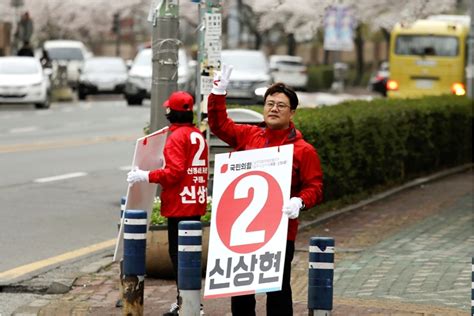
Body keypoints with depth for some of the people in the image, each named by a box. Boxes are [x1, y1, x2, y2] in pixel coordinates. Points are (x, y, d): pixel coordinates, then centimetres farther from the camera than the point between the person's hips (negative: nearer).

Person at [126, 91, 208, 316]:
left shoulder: (177, 137, -14)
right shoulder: (198, 135, 12)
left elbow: (174, 172, -21)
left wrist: (147, 176, -16)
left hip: (180, 204, -9)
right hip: (196, 203, 9)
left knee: (178, 253, -7)